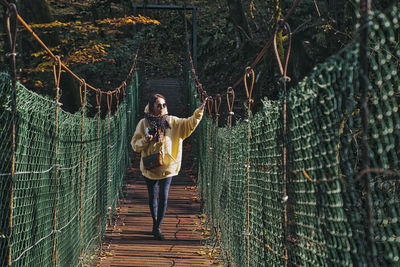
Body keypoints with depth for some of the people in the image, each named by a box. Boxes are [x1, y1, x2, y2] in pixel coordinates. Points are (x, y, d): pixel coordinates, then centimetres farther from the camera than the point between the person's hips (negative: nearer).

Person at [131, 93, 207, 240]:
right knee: (152, 196, 12)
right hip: (150, 166, 0)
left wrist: (199, 111, -20)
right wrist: (145, 140, -19)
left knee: (163, 196, -6)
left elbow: (189, 124, -6)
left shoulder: (172, 121, 3)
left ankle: (157, 228, 3)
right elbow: (135, 144, 1)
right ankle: (155, 223, 31)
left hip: (167, 166, 0)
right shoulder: (144, 123, 0)